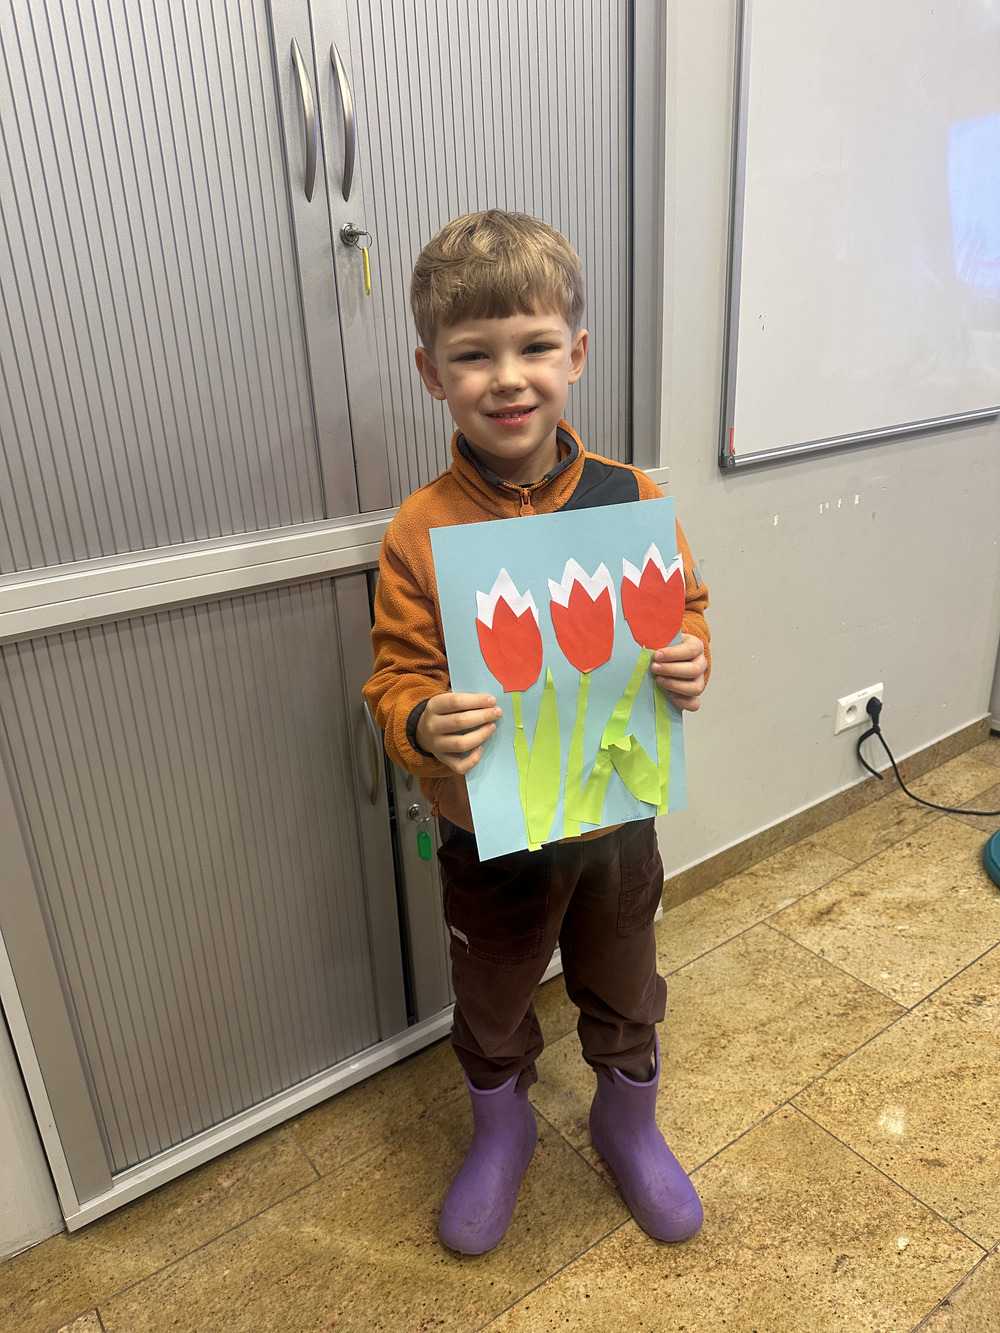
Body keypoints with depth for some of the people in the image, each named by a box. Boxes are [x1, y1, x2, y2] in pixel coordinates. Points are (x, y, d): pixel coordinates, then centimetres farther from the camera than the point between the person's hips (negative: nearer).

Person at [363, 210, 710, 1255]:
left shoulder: (629, 498, -11)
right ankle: (501, 1130, 55)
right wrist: (425, 727, -33)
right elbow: (397, 677, -12)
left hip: (617, 809, 2)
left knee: (623, 992, 25)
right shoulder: (422, 530, -17)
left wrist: (691, 660, -18)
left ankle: (629, 1121, 56)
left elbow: (686, 605, 2)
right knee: (492, 1003, 23)